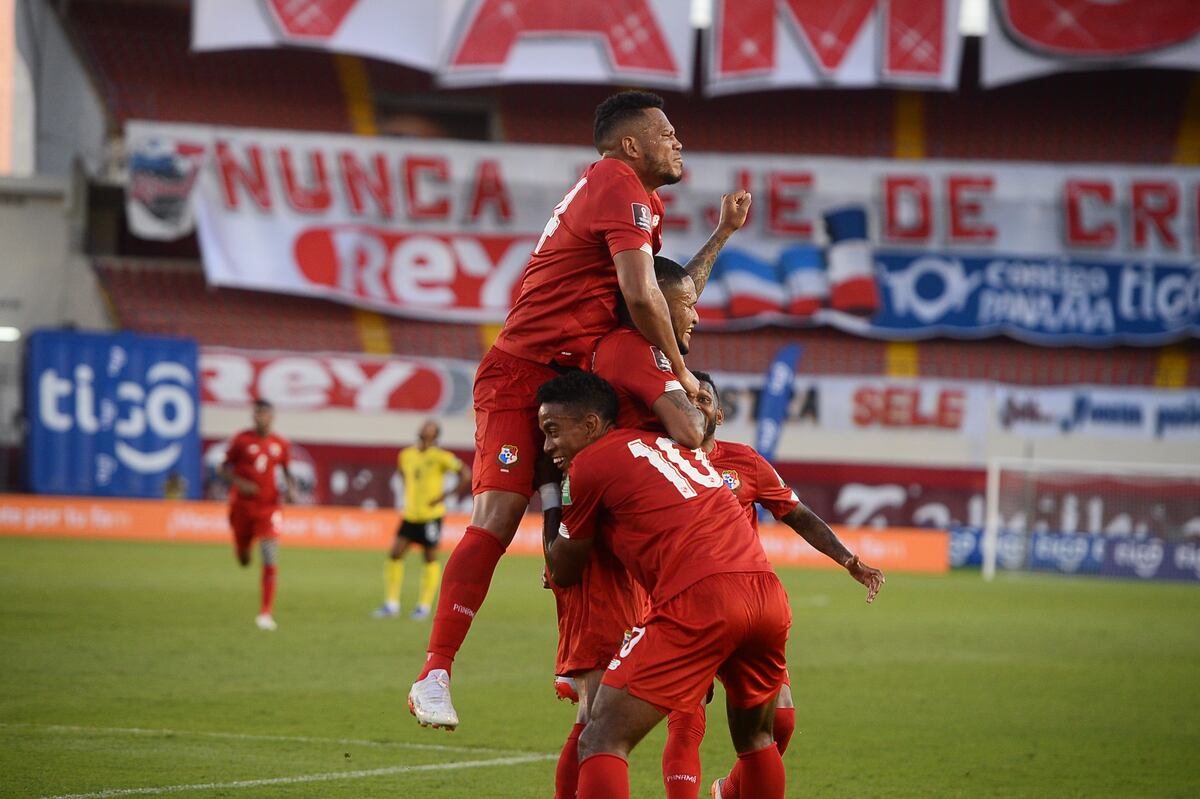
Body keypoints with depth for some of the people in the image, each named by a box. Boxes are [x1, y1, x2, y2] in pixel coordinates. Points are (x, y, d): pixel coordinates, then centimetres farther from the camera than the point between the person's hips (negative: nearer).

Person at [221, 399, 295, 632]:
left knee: (270, 562, -14)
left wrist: (291, 490, -1)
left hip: (268, 506, 0)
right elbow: (225, 468, 0)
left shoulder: (280, 444, 2)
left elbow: (286, 470, 17)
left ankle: (265, 613, -13)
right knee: (243, 559, 14)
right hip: (242, 505, 0)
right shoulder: (241, 440, -4)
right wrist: (239, 483, -18)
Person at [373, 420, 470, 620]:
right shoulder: (406, 455, 8)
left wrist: (446, 496, -14)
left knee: (430, 559, 2)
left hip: (431, 516, -5)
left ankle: (424, 606, 10)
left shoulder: (440, 457, -10)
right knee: (395, 554, -3)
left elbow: (466, 475, -13)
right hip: (410, 514, 5)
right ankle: (391, 605, 2)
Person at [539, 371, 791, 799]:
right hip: (769, 594, 7)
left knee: (602, 742, -5)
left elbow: (563, 572, 18)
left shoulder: (590, 463, 6)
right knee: (755, 738, 29)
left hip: (697, 598, -7)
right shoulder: (675, 443, 26)